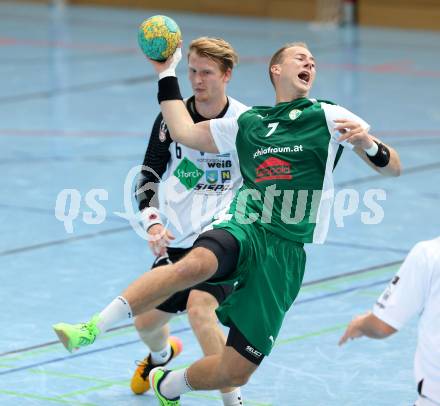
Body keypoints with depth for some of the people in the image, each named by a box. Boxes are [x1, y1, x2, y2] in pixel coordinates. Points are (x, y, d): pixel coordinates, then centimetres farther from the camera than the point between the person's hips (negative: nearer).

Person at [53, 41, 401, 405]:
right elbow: (185, 132, 30)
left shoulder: (328, 116, 10)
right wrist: (167, 74, 30)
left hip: (285, 254, -1)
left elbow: (393, 168, 5)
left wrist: (366, 141, -16)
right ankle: (93, 327, -40)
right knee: (196, 264, -39)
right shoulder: (248, 123, 19)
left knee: (235, 372, -4)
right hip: (243, 228, 1)